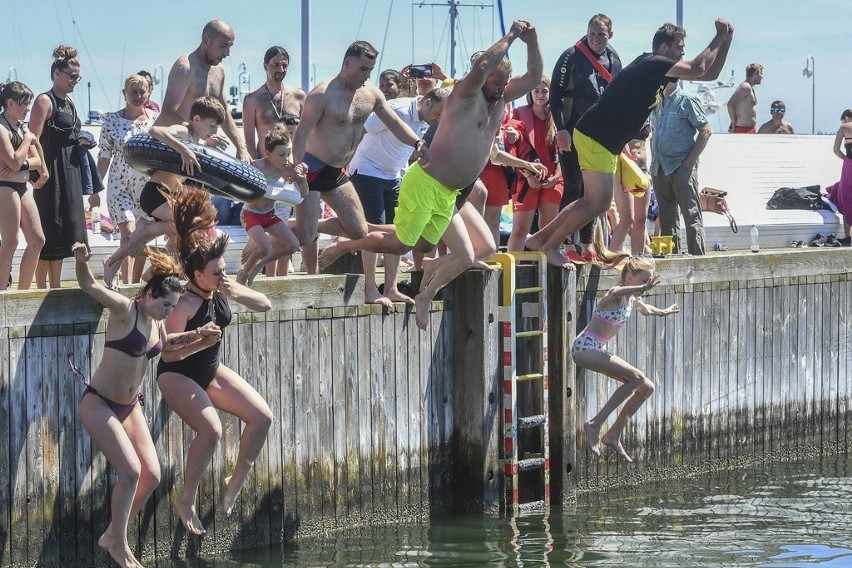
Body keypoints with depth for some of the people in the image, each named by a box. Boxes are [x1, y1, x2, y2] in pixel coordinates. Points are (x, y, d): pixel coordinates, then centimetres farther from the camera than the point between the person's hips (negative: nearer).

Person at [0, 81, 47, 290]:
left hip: (22, 187, 9)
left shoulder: (21, 127, 15)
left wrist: (23, 164, -10)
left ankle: (22, 290, 12)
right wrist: (28, 138, -8)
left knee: (37, 240, 6)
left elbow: (37, 160, 11)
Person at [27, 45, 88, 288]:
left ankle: (55, 288, 16)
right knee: (48, 233, -6)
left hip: (70, 173, 9)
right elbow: (34, 140, -17)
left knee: (63, 232, 10)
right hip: (51, 174, -9)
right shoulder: (45, 101, -9)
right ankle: (42, 288, -2)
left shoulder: (69, 102, 16)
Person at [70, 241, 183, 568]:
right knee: (130, 471, -16)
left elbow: (163, 346, 29)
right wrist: (81, 261, -54)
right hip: (99, 404, -8)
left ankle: (112, 536, 19)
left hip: (130, 407, 8)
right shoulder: (124, 310, -17)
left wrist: (191, 336, 13)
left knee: (151, 476, 2)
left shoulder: (157, 323, 5)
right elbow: (88, 285, -34)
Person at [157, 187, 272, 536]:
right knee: (211, 429, -29)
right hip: (177, 376, -8)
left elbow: (265, 305, -2)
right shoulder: (184, 304, -27)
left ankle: (236, 482, 13)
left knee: (262, 417, -4)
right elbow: (169, 352, -31)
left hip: (210, 372, 8)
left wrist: (236, 293, -20)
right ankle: (186, 501, -13)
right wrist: (200, 340, -45)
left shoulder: (221, 291, -6)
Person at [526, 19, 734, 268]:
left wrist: (725, 42, 8)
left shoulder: (662, 69, 14)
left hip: (606, 141, 10)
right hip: (594, 136, -10)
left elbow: (709, 73, 19)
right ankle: (550, 246, -3)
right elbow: (698, 70, -21)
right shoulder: (652, 64, -15)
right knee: (600, 201, -10)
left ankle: (540, 238, 16)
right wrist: (719, 38, -10)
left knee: (594, 200, 13)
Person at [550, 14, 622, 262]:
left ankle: (586, 244, 11)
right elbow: (555, 94, -10)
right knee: (573, 188, -9)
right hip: (572, 134, -5)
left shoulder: (613, 60, 8)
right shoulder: (572, 57, -8)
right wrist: (561, 128, -16)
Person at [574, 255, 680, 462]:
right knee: (636, 378, -25)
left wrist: (664, 312, 52)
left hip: (599, 351, 10)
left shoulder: (633, 301, 11)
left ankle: (614, 435, 15)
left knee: (647, 387, 8)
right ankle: (595, 425, -24)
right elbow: (616, 293, -46)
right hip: (585, 347, -10)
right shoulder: (616, 294, -17)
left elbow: (646, 310, 37)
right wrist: (643, 288, -60)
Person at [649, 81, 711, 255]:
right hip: (660, 168, 7)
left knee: (691, 214, -11)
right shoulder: (657, 104, 16)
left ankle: (697, 256, -15)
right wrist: (654, 162, 13)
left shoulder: (687, 101, -5)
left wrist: (691, 160, -14)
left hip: (682, 167, -7)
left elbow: (705, 130, -9)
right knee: (667, 216, 9)